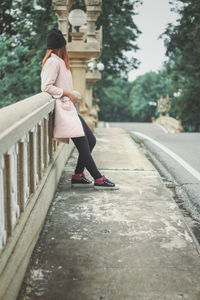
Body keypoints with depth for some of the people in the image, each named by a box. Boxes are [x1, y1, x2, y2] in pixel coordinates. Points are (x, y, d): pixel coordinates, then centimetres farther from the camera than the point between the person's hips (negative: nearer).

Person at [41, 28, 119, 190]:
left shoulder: (59, 61, 20)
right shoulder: (53, 61, -10)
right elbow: (46, 87, -17)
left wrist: (70, 95, 5)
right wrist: (68, 94, -14)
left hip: (70, 108, 10)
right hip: (63, 108, -10)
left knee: (91, 140, 8)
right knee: (83, 145, -10)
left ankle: (78, 176, 13)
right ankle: (99, 180, -6)